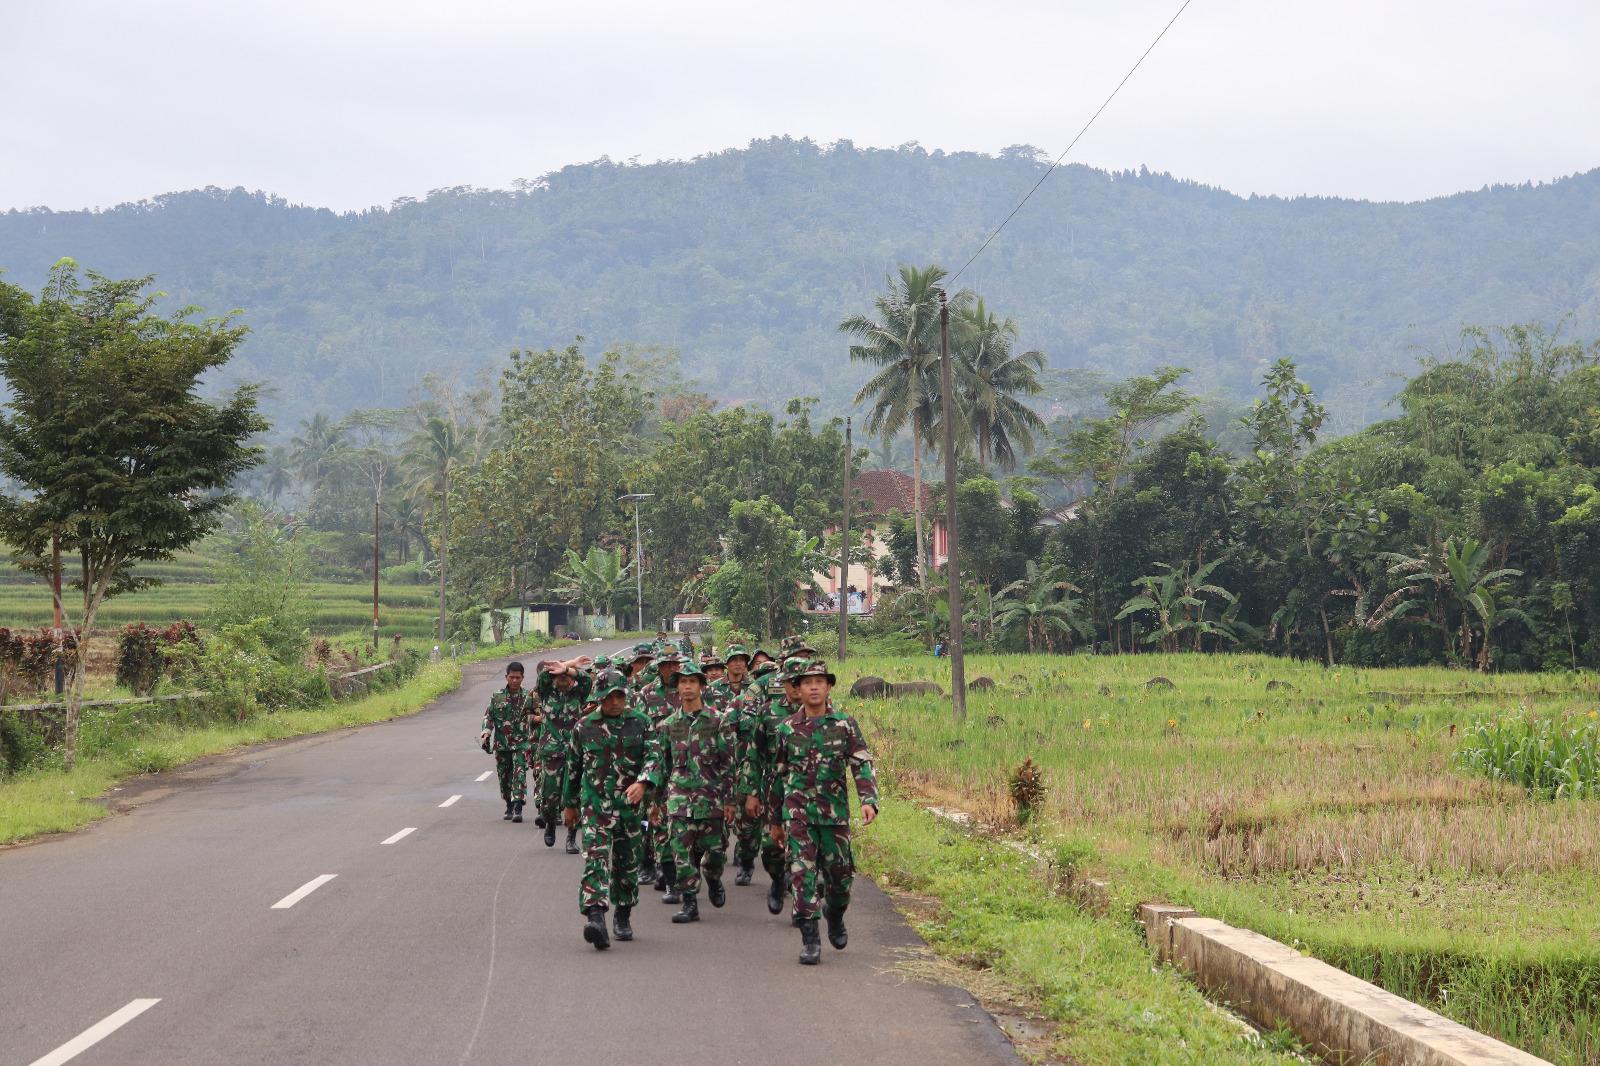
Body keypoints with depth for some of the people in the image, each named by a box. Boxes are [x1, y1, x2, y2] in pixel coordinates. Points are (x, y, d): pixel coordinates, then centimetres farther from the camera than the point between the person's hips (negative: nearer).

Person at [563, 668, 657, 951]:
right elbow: (573, 767, 14)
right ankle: (595, 918, -29)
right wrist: (569, 804, 18)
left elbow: (653, 755, -6)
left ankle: (623, 917, 28)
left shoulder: (641, 723, 4)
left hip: (630, 805, 2)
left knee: (627, 863, 12)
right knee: (595, 858, -17)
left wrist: (642, 782, -25)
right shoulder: (585, 727, 5)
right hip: (595, 804, -1)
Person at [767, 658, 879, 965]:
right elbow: (779, 776, 13)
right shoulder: (787, 729, 5)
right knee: (802, 872, -10)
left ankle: (835, 916, 39)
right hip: (798, 812, 0)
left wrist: (869, 799, -21)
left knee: (840, 873, 8)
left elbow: (862, 764, -4)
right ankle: (810, 940, -7)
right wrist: (775, 820, 16)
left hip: (835, 812, 0)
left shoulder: (845, 724, 2)